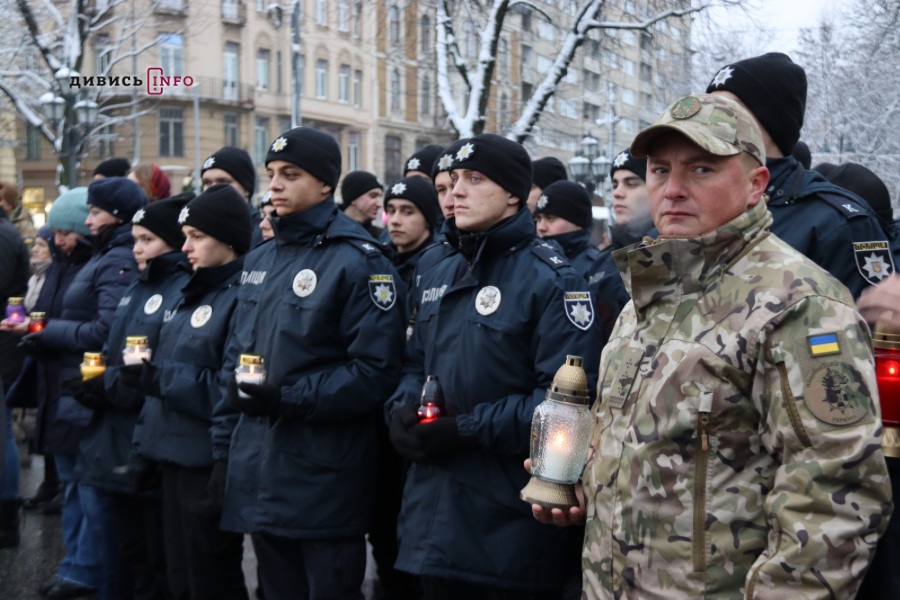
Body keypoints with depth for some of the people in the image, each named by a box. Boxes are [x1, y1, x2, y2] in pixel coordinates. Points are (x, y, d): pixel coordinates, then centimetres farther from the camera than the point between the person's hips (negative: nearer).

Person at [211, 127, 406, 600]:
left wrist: (288, 398, -22)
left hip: (324, 484, -7)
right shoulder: (259, 262, 14)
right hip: (258, 479, 7)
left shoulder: (358, 261, -11)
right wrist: (224, 451, 13)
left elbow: (376, 373, -17)